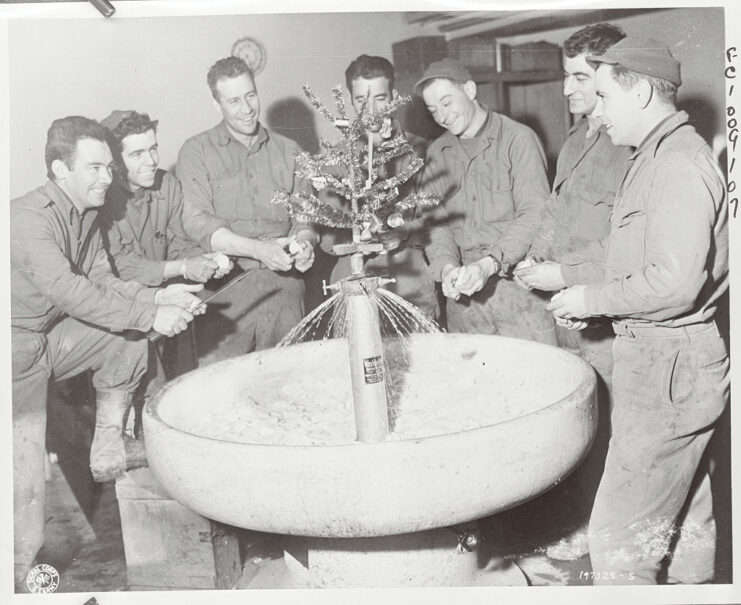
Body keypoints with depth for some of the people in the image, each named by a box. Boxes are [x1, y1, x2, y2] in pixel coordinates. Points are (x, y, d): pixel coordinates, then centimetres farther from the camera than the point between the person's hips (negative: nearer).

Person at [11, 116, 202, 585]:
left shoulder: (87, 212, 1)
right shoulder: (28, 219, -26)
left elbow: (102, 280, 1)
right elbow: (70, 293, -33)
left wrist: (157, 297, -15)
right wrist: (150, 315, -31)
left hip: (50, 336, 8)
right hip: (18, 347, -8)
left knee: (130, 338, 4)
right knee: (25, 460, -7)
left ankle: (108, 452, 14)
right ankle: (23, 569, 10)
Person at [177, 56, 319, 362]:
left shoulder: (289, 151, 16)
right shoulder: (196, 151, 5)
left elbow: (305, 214, 15)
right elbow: (197, 222, -6)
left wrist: (304, 242, -9)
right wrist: (258, 249, -18)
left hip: (284, 286, 3)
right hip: (225, 287, -2)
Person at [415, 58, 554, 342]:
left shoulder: (518, 139, -4)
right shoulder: (436, 153, 13)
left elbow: (535, 215, -12)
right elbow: (434, 219, 5)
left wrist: (489, 263, -24)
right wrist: (447, 267, -15)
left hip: (520, 287, -4)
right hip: (463, 296, 4)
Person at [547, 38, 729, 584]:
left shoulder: (677, 163, -16)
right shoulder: (660, 155, 16)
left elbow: (675, 284, -25)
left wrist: (593, 300, -13)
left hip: (670, 366, -10)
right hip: (661, 358, 10)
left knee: (619, 532, -4)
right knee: (686, 518, 20)